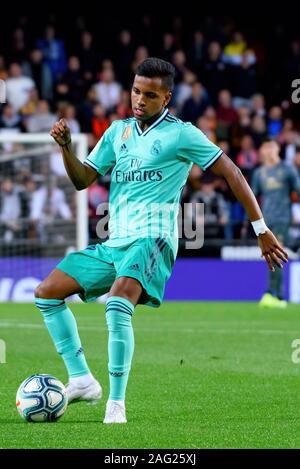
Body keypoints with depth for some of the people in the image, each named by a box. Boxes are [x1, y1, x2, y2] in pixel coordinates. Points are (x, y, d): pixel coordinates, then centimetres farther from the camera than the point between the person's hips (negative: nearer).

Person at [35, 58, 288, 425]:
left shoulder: (180, 134, -3)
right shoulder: (118, 131, 15)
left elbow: (231, 173, -1)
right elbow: (82, 179, 16)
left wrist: (261, 230, -4)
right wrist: (66, 148, -4)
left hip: (152, 239, -8)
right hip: (113, 243, 8)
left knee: (118, 304, -33)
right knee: (46, 293, 1)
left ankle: (116, 404, -29)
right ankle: (82, 380, 4)